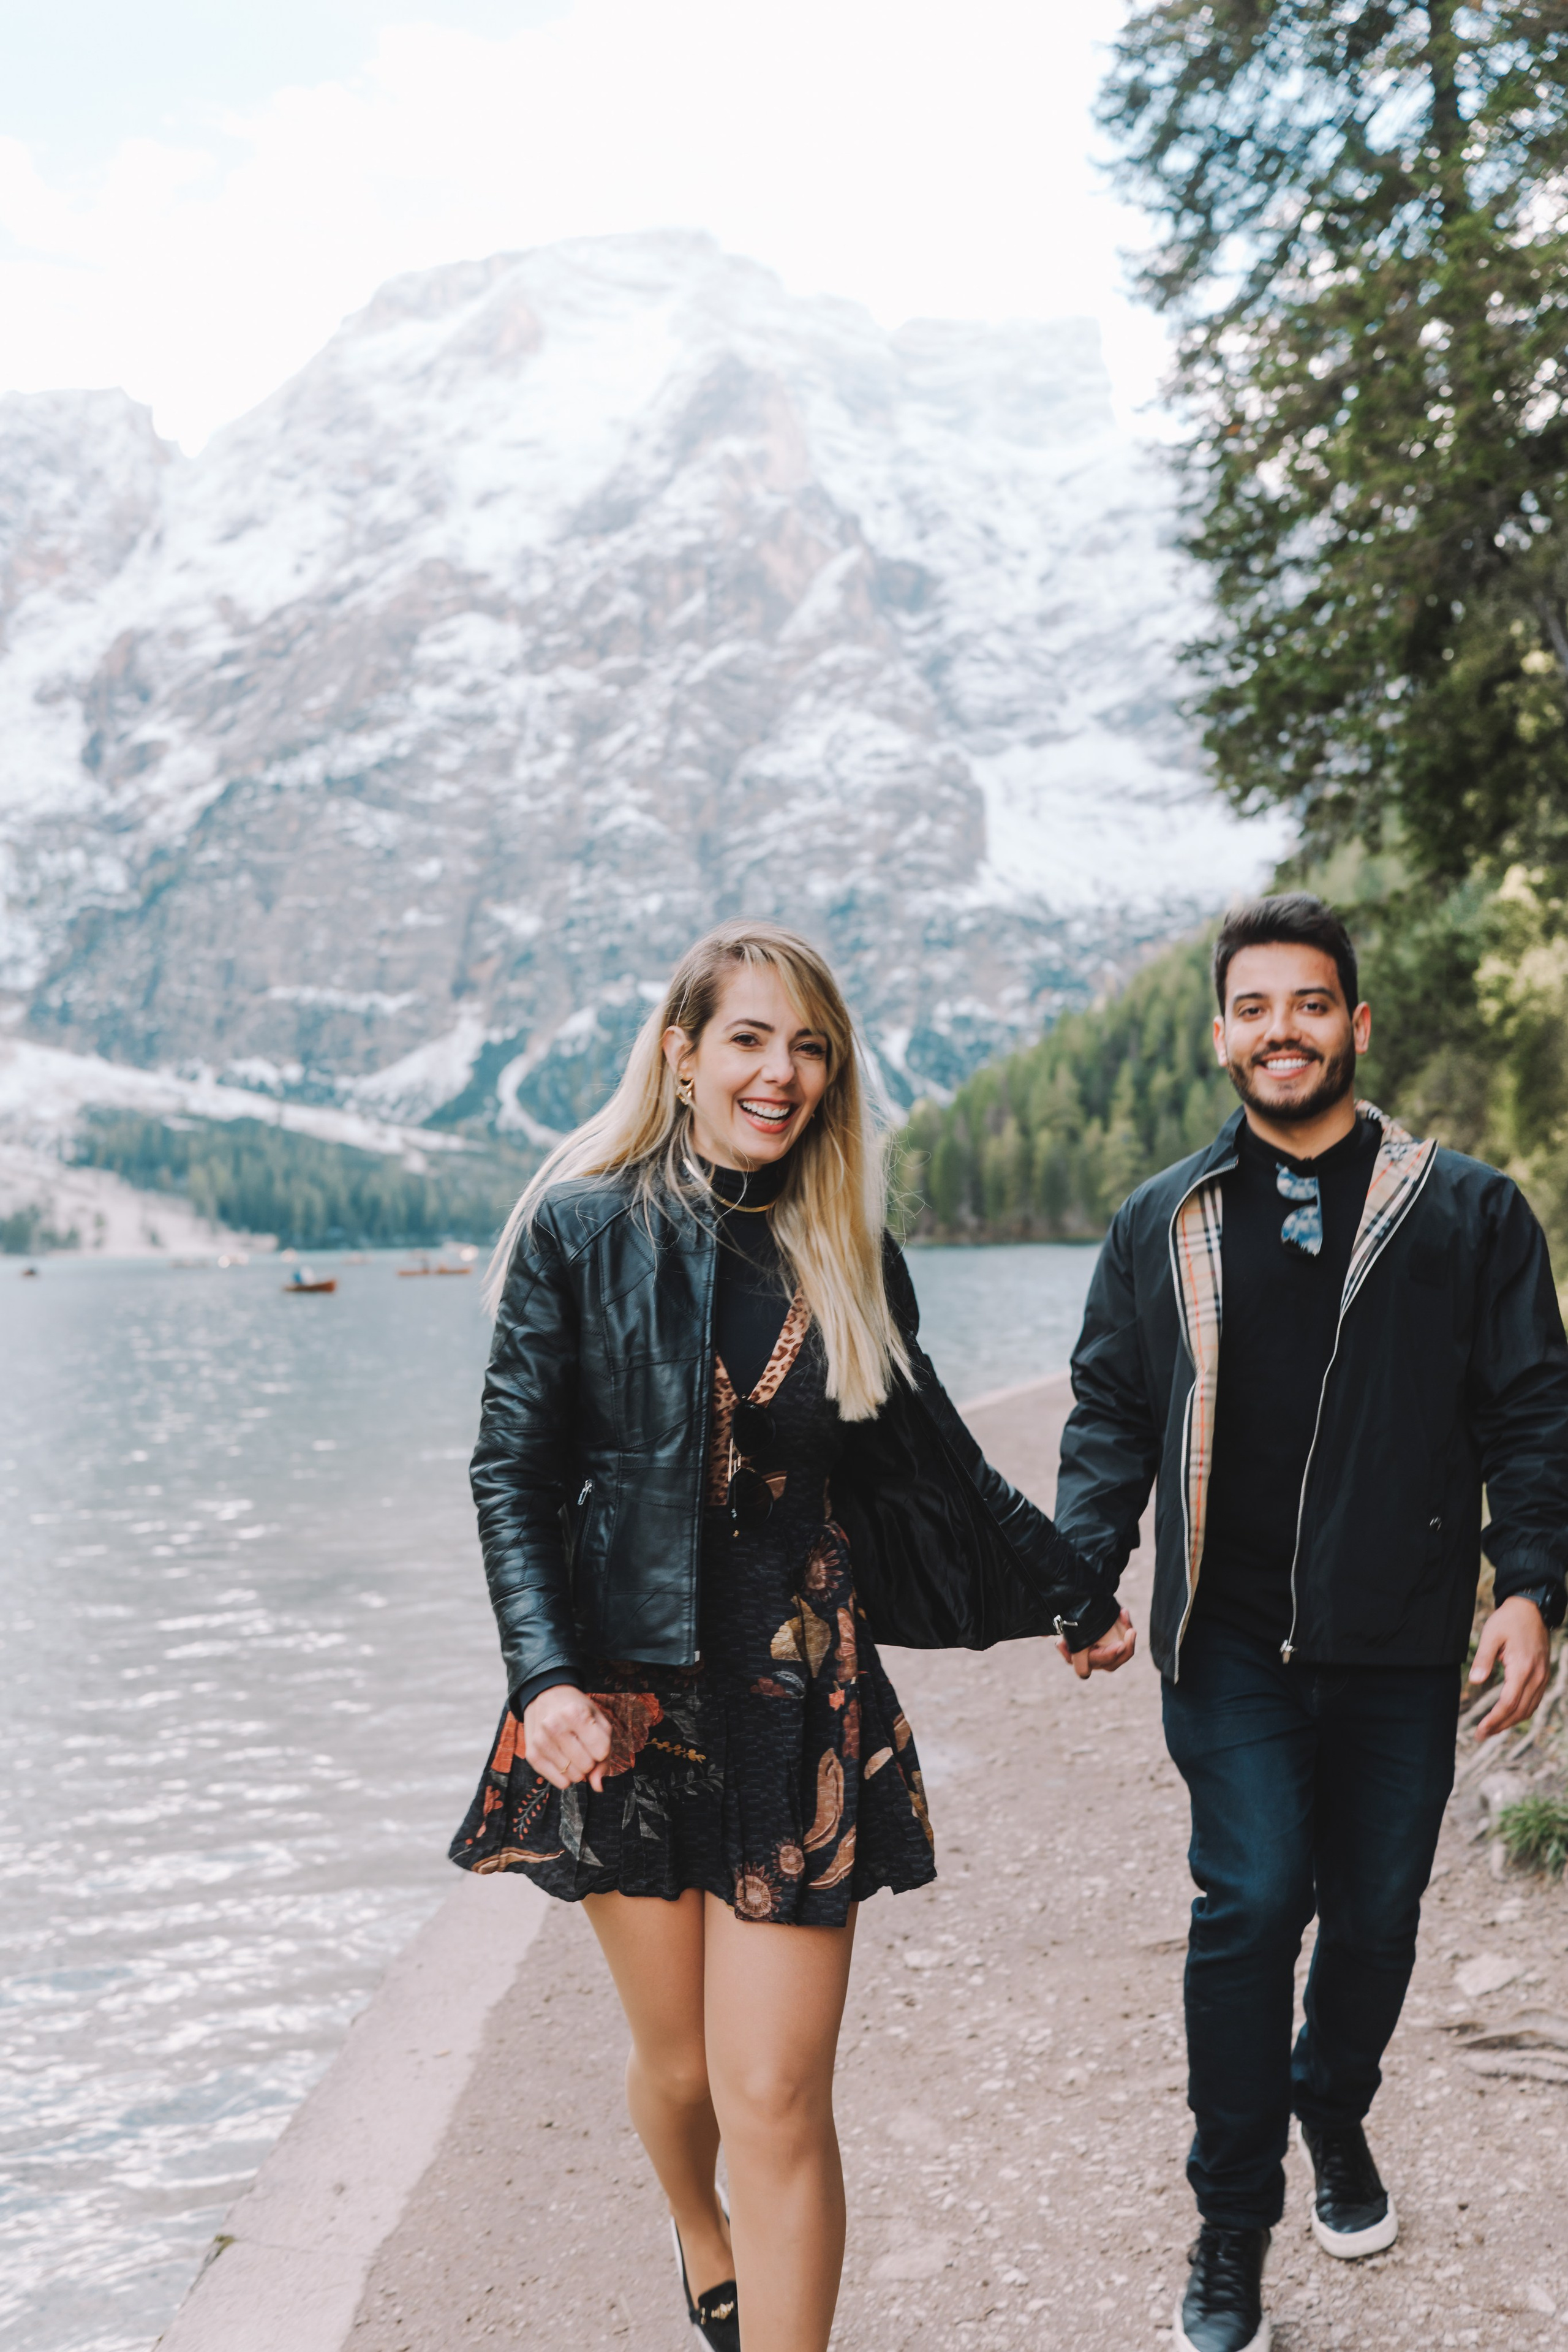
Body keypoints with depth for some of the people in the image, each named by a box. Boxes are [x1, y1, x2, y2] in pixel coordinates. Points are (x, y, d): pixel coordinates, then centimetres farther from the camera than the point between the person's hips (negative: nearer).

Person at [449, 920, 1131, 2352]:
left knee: (779, 2101, -4)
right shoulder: (584, 1228, -3)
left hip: (802, 1707, 1)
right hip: (633, 1697, -1)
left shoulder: (849, 1254, 5)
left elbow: (930, 1456, 16)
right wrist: (549, 1677, -18)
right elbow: (513, 1471, -5)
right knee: (679, 2058, 14)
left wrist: (1069, 1595, 24)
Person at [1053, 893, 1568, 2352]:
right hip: (1230, 1641, 0)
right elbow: (1111, 1414, 11)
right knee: (1251, 1899, -9)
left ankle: (1335, 2117, 41)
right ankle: (1232, 2222, 8)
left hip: (1398, 1643, 1)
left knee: (1375, 1909, 11)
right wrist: (1083, 1572, -2)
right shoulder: (1163, 1225, 8)